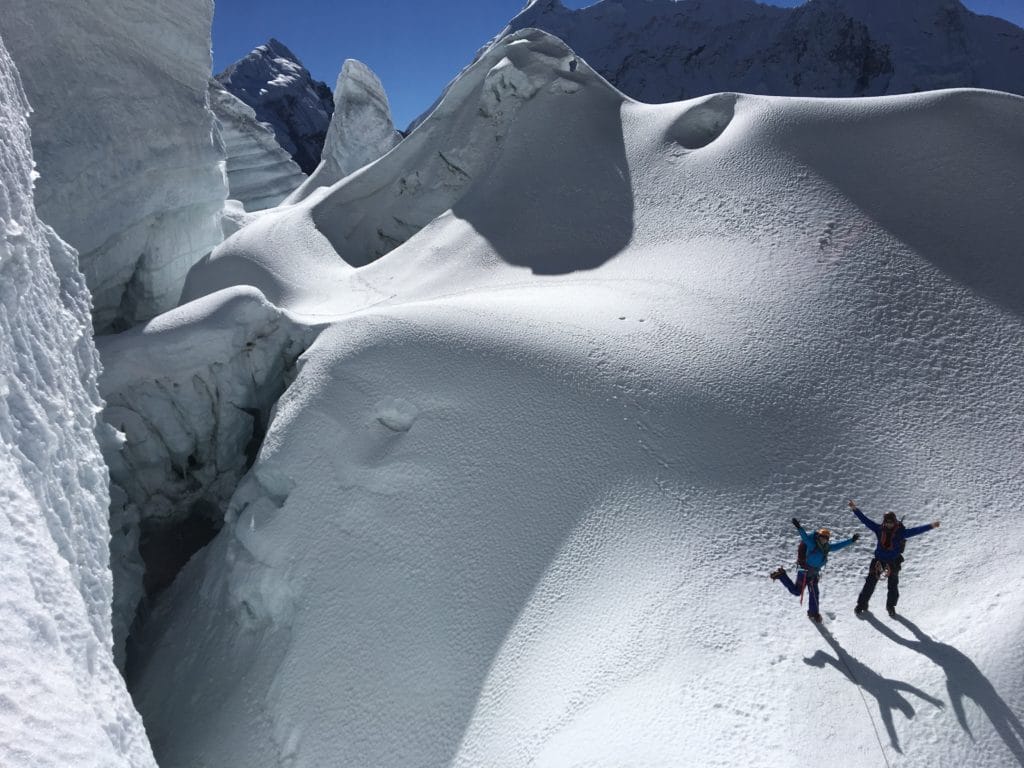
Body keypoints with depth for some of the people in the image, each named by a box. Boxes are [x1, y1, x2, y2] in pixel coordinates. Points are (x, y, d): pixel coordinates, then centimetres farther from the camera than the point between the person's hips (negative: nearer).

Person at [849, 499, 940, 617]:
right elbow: (865, 520, -10)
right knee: (870, 584, 4)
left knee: (893, 586, 9)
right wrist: (855, 509, -17)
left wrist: (931, 526, -28)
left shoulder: (901, 532, -12)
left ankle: (891, 606, 31)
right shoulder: (879, 529, -8)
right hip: (878, 560, 1)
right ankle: (862, 604, 17)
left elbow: (916, 530, -18)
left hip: (893, 562, -1)